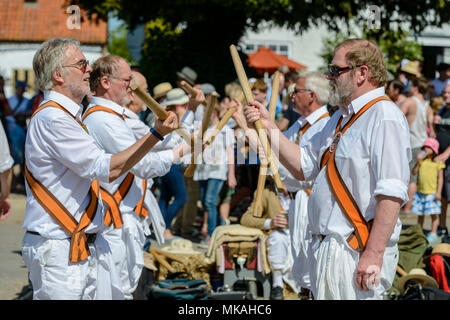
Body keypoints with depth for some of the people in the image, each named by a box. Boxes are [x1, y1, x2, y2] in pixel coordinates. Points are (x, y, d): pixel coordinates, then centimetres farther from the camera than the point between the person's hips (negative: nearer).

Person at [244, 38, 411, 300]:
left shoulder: (385, 118, -14)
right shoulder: (341, 119, 18)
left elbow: (392, 194, -22)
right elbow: (303, 166, 23)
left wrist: (374, 254, -27)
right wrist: (269, 126, 13)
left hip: (357, 254, -9)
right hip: (325, 249, 9)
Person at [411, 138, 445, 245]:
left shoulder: (437, 162, -3)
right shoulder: (422, 160, 8)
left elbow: (440, 178, -4)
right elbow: (414, 172, 2)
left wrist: (439, 192, -9)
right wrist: (418, 162, -10)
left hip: (432, 193, -4)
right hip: (420, 191, 4)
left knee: (434, 214, -1)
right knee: (420, 214, 12)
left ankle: (433, 235, 6)